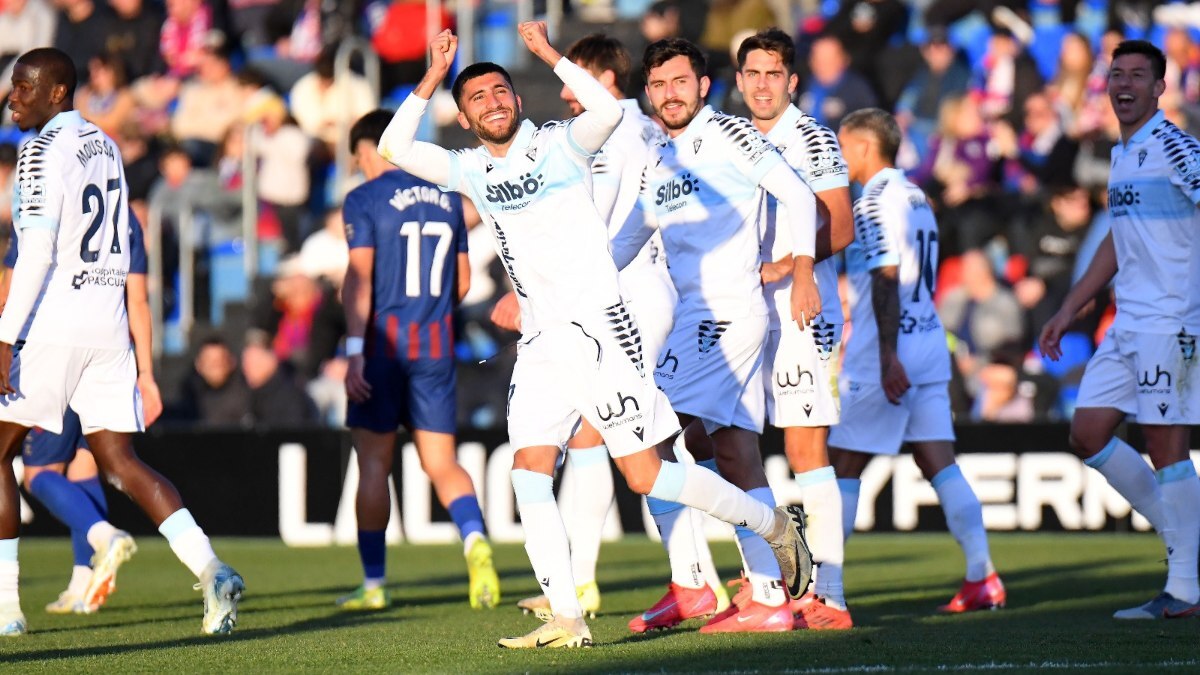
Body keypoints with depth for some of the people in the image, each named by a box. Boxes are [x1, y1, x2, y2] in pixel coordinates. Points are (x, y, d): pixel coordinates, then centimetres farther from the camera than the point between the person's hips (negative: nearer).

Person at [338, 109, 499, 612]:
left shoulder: (365, 200, -4)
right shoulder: (447, 198, 11)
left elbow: (360, 277, -12)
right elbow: (462, 282, 15)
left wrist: (354, 351, -15)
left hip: (384, 342, -4)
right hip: (436, 344, 4)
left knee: (373, 464, 5)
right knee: (441, 462, 5)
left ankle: (373, 584, 10)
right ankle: (475, 538, -24)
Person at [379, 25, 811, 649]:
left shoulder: (558, 145, -3)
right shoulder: (471, 171, 11)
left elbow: (607, 111, -23)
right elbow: (395, 149, 5)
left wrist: (548, 54, -18)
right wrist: (434, 77, 1)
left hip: (595, 330, -6)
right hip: (540, 344, 6)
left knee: (645, 475, -6)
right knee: (529, 474, -6)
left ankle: (777, 527, 11)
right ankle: (565, 619, -4)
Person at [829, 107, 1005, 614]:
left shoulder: (874, 201, -11)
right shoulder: (915, 196, 16)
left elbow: (886, 281, -18)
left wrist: (887, 357, -22)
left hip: (888, 353, -8)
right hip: (929, 344, 8)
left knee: (844, 466, -1)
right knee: (939, 462, 3)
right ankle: (982, 578, -7)